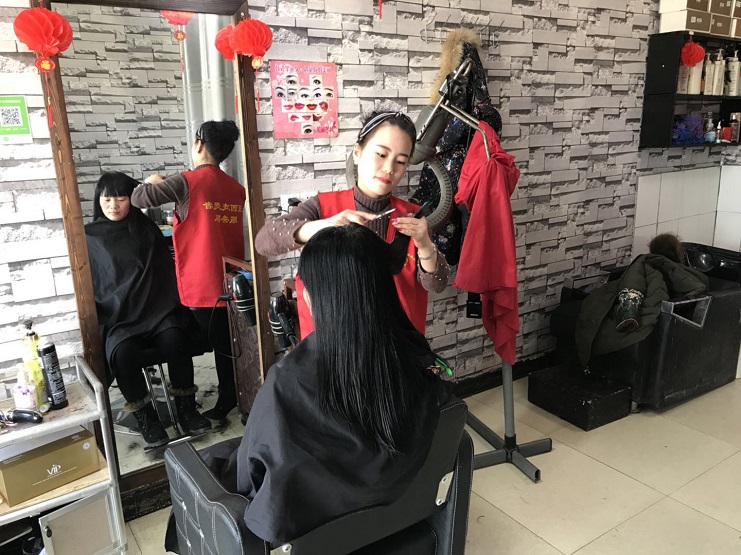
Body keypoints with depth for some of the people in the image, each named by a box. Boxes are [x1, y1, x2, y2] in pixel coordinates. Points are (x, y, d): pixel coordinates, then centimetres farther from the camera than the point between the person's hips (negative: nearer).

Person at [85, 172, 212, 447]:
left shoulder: (145, 227, 13)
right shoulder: (89, 237, 9)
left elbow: (165, 270, 15)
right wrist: (95, 320, -3)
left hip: (156, 310, 1)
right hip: (117, 319, -1)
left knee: (175, 339, -30)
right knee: (122, 353, -32)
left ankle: (186, 408, -14)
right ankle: (145, 417, -14)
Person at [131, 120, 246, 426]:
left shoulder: (188, 181, -11)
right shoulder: (237, 188, 6)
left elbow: (139, 198, -7)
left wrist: (153, 182, 13)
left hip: (204, 285, -5)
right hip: (232, 282, 6)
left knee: (220, 347, 3)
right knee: (231, 346, 16)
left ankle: (225, 406, 15)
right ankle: (234, 401, 28)